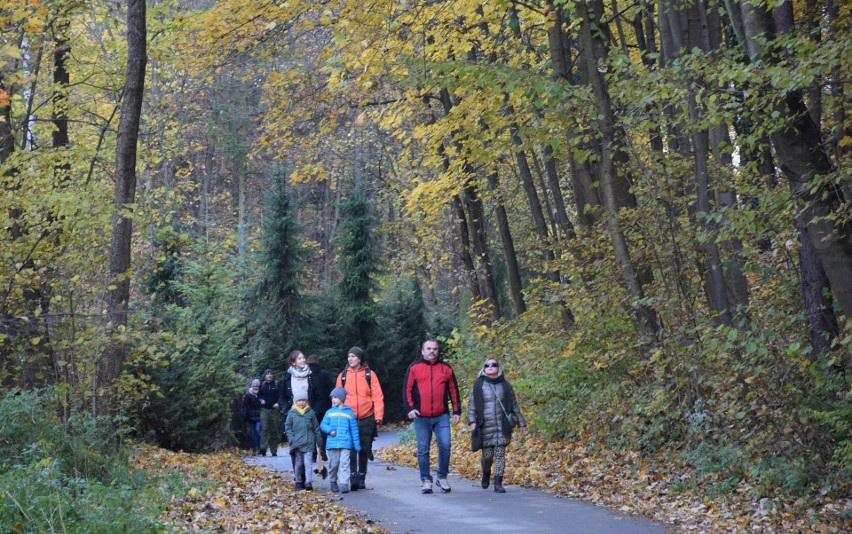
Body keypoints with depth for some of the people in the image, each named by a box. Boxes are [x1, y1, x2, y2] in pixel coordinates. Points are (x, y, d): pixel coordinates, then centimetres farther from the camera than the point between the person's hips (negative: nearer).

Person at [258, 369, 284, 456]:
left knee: (274, 431, 4)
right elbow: (258, 395, 17)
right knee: (264, 428, -15)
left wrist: (278, 403, -18)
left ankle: (274, 450, 11)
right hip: (264, 410, 0)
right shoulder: (262, 385, 10)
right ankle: (263, 448, -22)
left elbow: (280, 396, 0)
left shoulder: (277, 385, 5)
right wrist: (261, 400, -4)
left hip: (274, 410, 0)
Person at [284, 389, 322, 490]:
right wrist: (292, 438, -5)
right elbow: (288, 426, 6)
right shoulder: (292, 413, 2)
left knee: (307, 462, -8)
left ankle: (308, 482, -9)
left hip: (309, 443, -1)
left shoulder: (310, 412, 3)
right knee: (298, 463, 8)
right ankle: (298, 481, 20)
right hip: (297, 443, 1)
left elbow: (316, 428, 8)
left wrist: (319, 441, 9)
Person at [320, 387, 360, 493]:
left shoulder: (349, 412, 6)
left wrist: (357, 445, 6)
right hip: (332, 444, 2)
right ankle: (333, 482, 26)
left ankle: (344, 484, -12)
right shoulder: (329, 412, 10)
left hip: (345, 444, -2)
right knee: (333, 464, 8)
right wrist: (330, 430, -13)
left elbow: (354, 430, 7)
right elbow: (323, 425, 9)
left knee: (344, 464, -10)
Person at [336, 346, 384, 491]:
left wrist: (378, 415, -10)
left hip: (366, 419, 0)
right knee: (352, 449, -8)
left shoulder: (369, 374, 1)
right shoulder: (343, 375, 6)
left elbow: (378, 396, -2)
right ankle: (354, 477, -11)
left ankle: (362, 477, 17)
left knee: (364, 450, 7)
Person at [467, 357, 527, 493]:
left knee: (500, 454, -4)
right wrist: (472, 421, -10)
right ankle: (486, 473, 32)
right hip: (485, 426, -1)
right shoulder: (478, 385, 4)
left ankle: (498, 483, 0)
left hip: (502, 426, 1)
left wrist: (521, 423, 13)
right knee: (487, 455, 1)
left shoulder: (505, 385, 9)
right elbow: (471, 404, 3)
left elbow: (514, 405, 14)